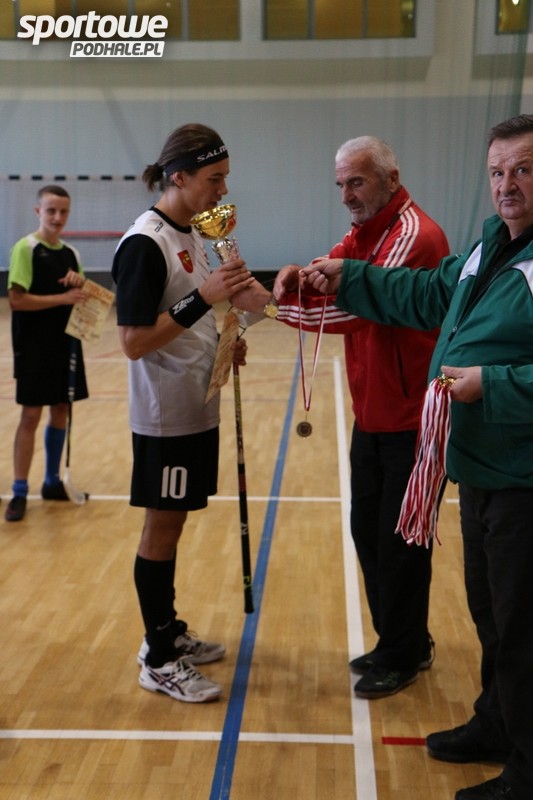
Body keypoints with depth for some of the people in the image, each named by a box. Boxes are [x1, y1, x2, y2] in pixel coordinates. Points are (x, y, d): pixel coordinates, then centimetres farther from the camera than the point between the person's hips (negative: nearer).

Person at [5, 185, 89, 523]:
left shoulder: (71, 253, 10)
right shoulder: (25, 248, -9)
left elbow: (80, 300, 16)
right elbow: (16, 300, -16)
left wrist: (80, 286, -6)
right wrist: (62, 298, -19)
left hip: (67, 342, 6)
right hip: (34, 346, -6)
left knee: (61, 411, 11)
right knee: (31, 415, -5)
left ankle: (53, 482, 23)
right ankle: (20, 492, 3)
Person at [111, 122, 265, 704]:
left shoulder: (190, 234, 10)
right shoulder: (144, 243, -18)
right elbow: (134, 341, -22)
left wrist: (225, 344, 3)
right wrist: (204, 297, -27)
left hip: (196, 408, 8)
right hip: (165, 415, -8)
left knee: (171, 524, 17)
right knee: (161, 528, 3)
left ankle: (167, 633, 32)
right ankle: (159, 662, 17)